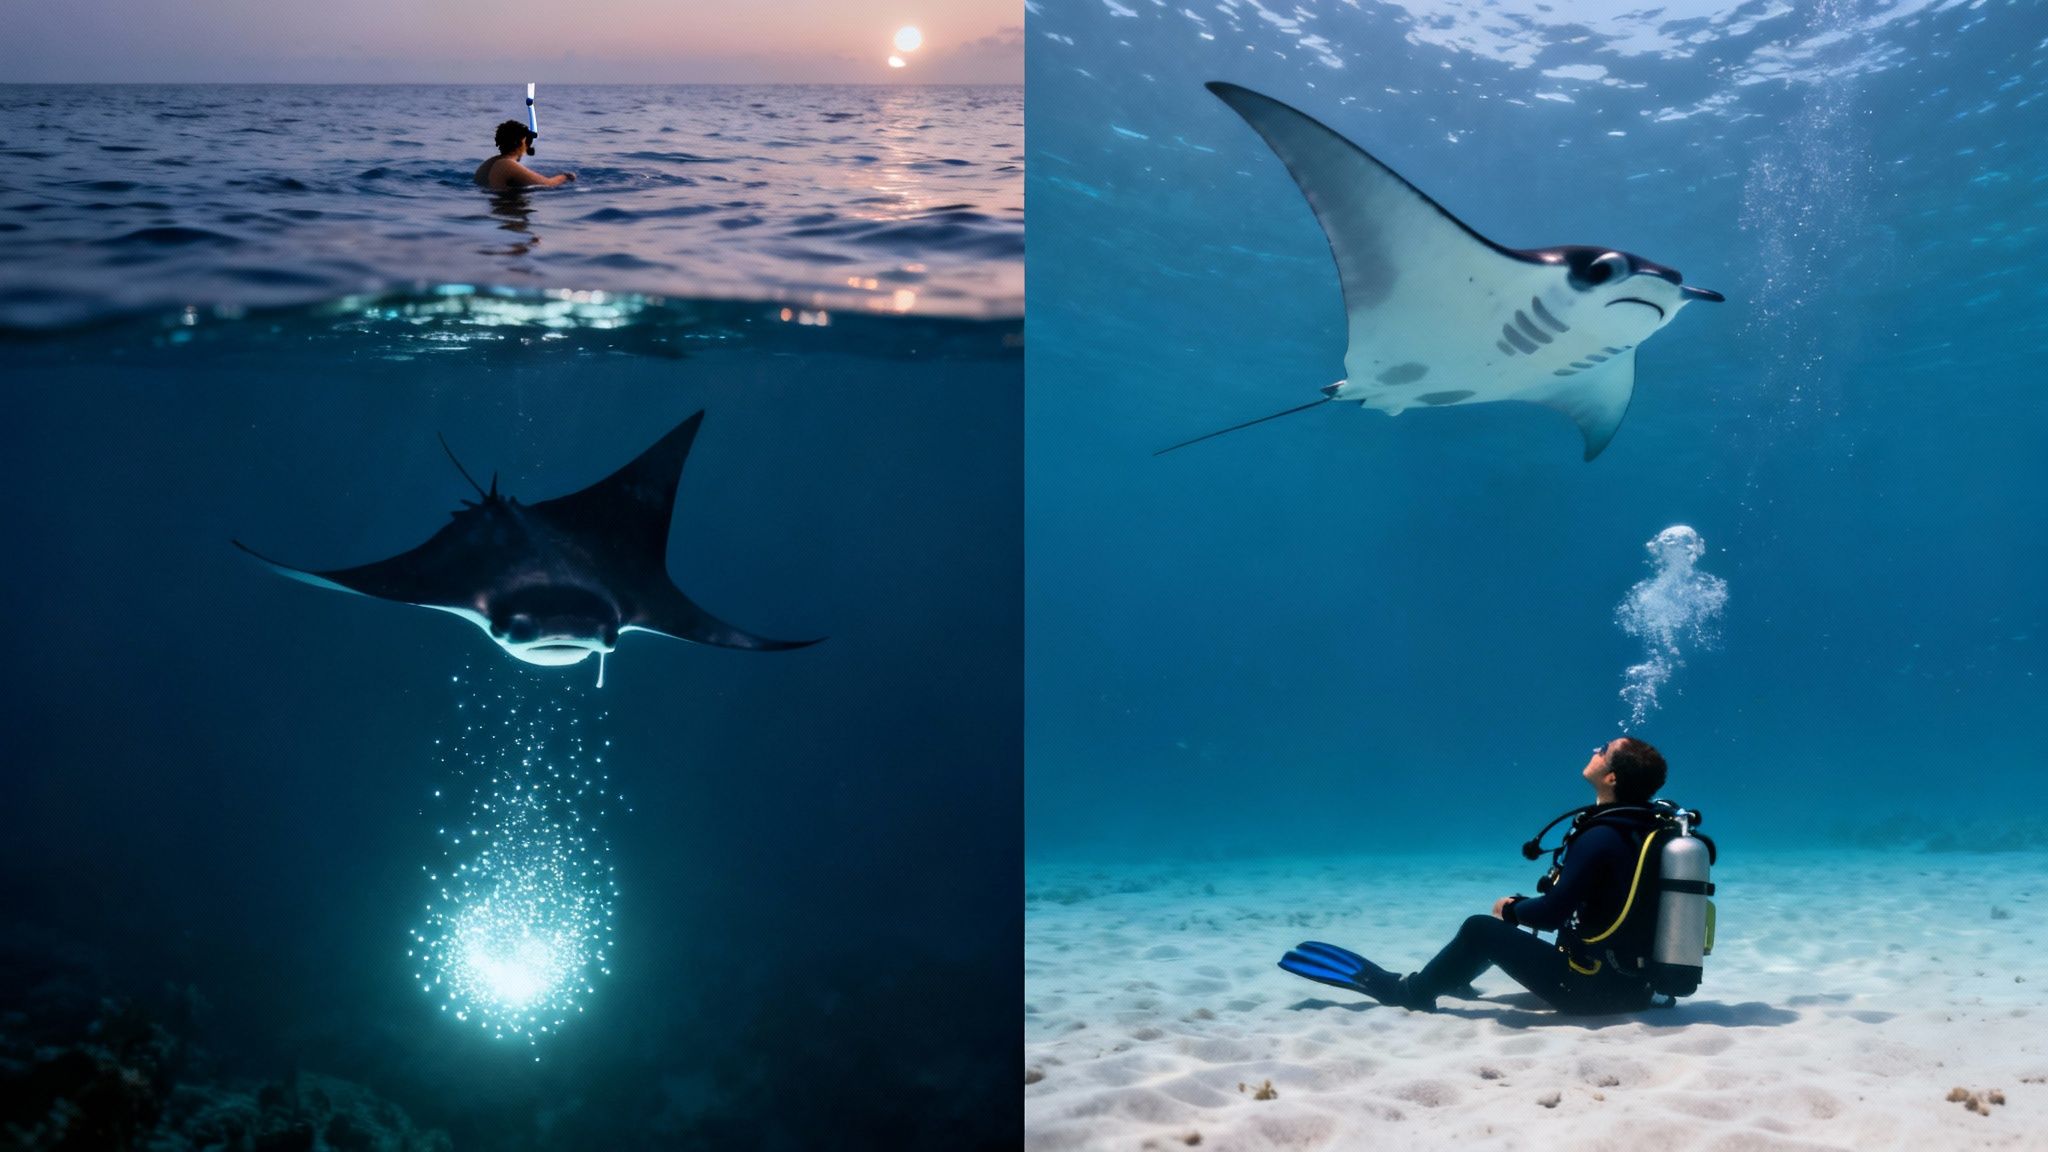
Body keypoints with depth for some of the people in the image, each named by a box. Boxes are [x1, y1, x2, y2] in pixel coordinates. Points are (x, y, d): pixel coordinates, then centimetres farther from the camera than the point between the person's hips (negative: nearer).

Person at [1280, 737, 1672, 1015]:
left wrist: (1511, 909, 0)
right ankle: (1448, 979, 41)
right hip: (1633, 983, 9)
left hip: (1594, 990, -9)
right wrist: (1523, 906, 15)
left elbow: (1552, 912, -21)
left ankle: (1409, 991, 18)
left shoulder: (1600, 837, -21)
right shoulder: (1643, 828, 6)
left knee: (1482, 930, -1)